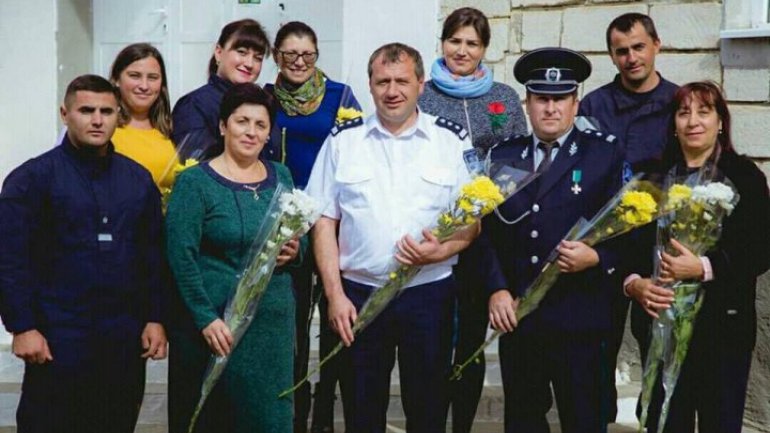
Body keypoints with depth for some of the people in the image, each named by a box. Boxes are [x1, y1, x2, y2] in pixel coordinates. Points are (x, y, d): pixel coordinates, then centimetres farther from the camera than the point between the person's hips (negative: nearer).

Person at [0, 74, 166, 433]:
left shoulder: (138, 178, 10)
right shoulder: (32, 177, -4)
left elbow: (153, 255, 11)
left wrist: (155, 319, 5)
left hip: (125, 339, 4)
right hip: (58, 339, -4)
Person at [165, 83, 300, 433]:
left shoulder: (281, 177, 9)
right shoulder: (195, 181, -6)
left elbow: (300, 236, 18)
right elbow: (181, 256, -12)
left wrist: (294, 251, -5)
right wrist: (206, 318, -17)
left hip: (274, 319, 5)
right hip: (214, 319, -4)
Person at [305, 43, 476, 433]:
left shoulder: (452, 140, 3)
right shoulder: (343, 139, 5)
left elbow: (473, 221, 4)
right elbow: (324, 222, 4)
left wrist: (441, 251, -16)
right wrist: (334, 295, -3)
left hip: (429, 294, 0)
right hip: (358, 294, 1)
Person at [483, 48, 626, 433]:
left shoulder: (606, 154, 1)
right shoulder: (503, 156, 10)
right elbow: (488, 231, 8)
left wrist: (596, 258, -19)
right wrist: (496, 289, -2)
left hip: (578, 319, -3)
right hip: (515, 315, 3)